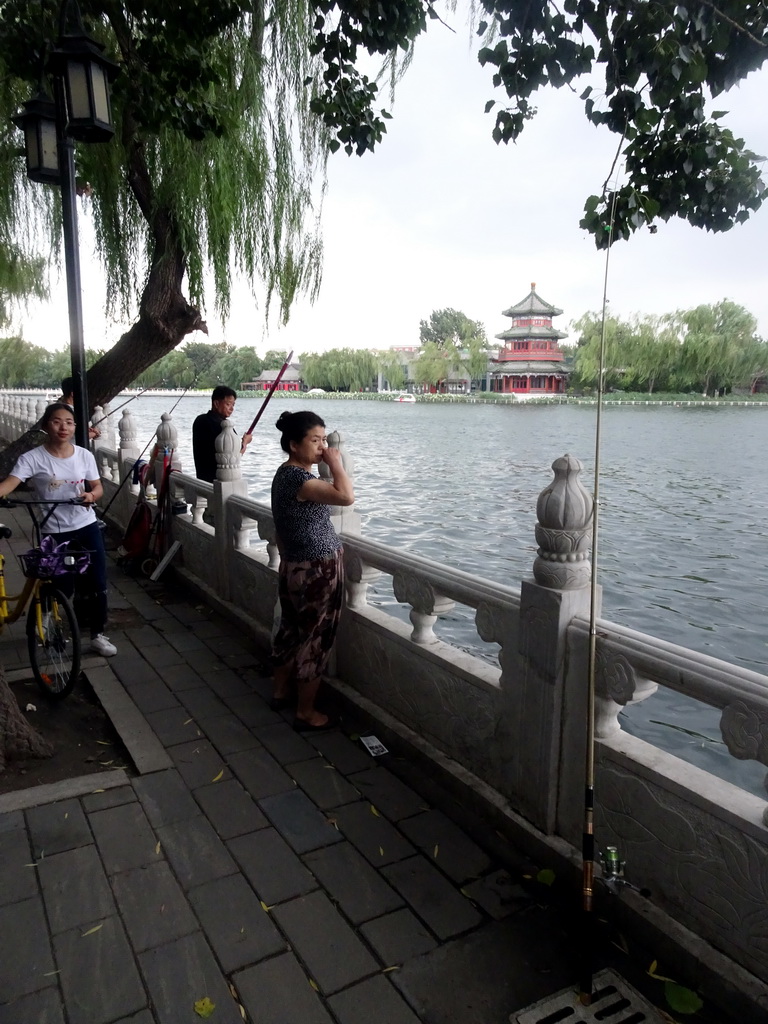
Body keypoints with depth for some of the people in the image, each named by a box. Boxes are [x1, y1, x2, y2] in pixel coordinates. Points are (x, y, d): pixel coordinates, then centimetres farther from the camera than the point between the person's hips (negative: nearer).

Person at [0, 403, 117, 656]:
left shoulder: (84, 455, -1)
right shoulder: (33, 458, -11)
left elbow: (98, 486, 7)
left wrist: (91, 495, -17)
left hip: (87, 526, 3)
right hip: (55, 531, -3)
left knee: (98, 583, 4)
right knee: (63, 587, 3)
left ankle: (98, 635, 21)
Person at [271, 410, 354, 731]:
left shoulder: (287, 474, 9)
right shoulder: (296, 477, -24)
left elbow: (281, 530, 17)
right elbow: (346, 496, -36)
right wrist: (335, 462, -22)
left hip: (297, 568, 10)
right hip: (317, 571, -10)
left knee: (292, 630, 22)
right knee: (315, 638, 3)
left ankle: (281, 692, 40)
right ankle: (306, 714, 16)